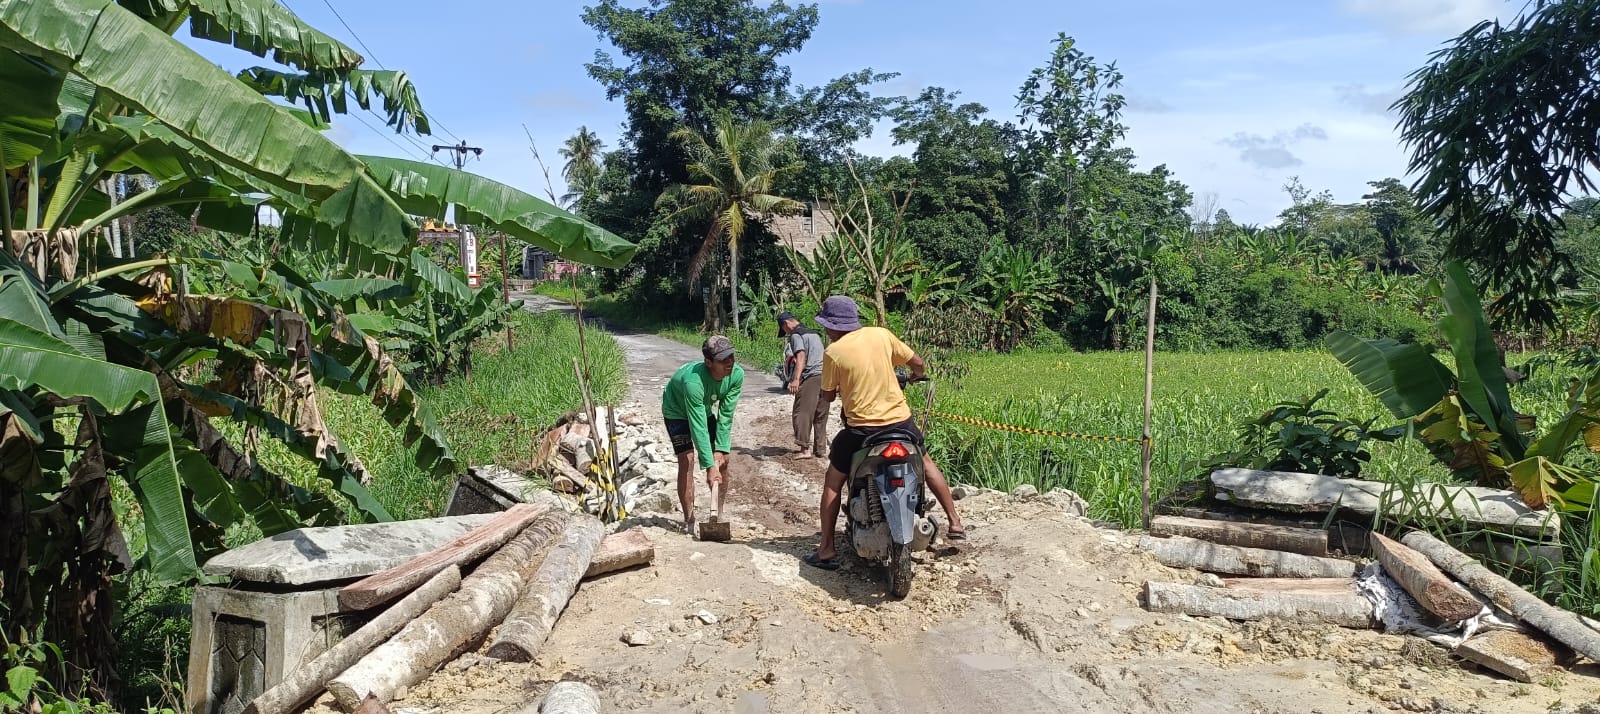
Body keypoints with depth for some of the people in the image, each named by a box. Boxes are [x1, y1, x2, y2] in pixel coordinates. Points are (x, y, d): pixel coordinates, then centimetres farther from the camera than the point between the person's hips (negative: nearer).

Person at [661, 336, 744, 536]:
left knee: (723, 459, -1)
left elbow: (726, 416, -19)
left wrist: (721, 449, -21)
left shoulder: (737, 374, -27)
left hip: (704, 409, 6)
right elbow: (698, 427, -39)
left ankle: (719, 513, 12)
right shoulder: (693, 381, -43)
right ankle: (689, 520, -9)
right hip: (677, 412, -5)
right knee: (687, 460, -18)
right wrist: (709, 465, -38)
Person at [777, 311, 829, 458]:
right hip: (825, 375, 8)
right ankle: (820, 449, 12)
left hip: (810, 376, -8)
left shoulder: (796, 334, -1)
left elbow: (801, 356, -16)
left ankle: (805, 448, -13)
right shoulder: (814, 333, 24)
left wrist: (796, 379, -25)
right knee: (821, 416, 11)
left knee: (802, 412, -7)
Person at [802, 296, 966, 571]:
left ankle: (827, 550, 8)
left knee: (833, 483, 12)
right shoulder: (881, 335, 0)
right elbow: (918, 363, 6)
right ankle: (955, 523, 30)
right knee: (926, 463, 28)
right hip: (900, 420, 4)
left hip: (862, 428, -3)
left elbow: (828, 396, 0)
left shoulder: (833, 352, -8)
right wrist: (916, 376, 30)